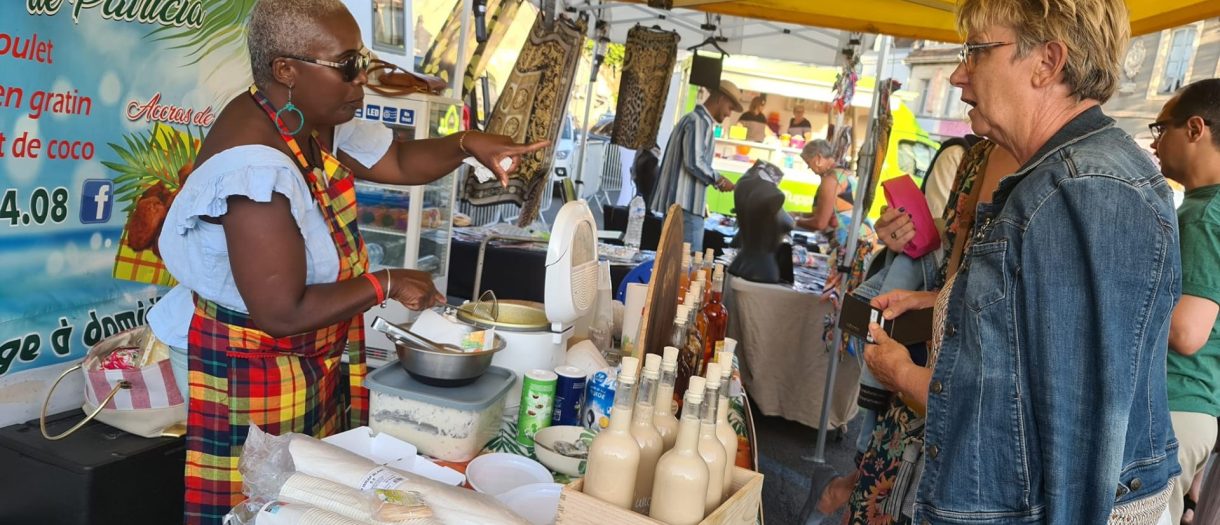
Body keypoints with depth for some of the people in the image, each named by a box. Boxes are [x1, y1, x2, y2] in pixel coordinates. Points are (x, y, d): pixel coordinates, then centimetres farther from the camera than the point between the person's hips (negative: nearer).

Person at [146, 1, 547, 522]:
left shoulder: (315, 123, -2)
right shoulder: (257, 166, -29)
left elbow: (399, 161, 10)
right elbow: (282, 313, -29)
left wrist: (466, 144, -8)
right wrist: (385, 284, -18)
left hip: (312, 363, 9)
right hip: (251, 375, -8)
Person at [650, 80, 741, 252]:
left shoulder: (691, 118, 21)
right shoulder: (700, 121, -10)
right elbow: (694, 162, -19)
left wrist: (714, 180, 17)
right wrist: (719, 180, -6)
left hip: (678, 203, 10)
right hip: (687, 205, -10)